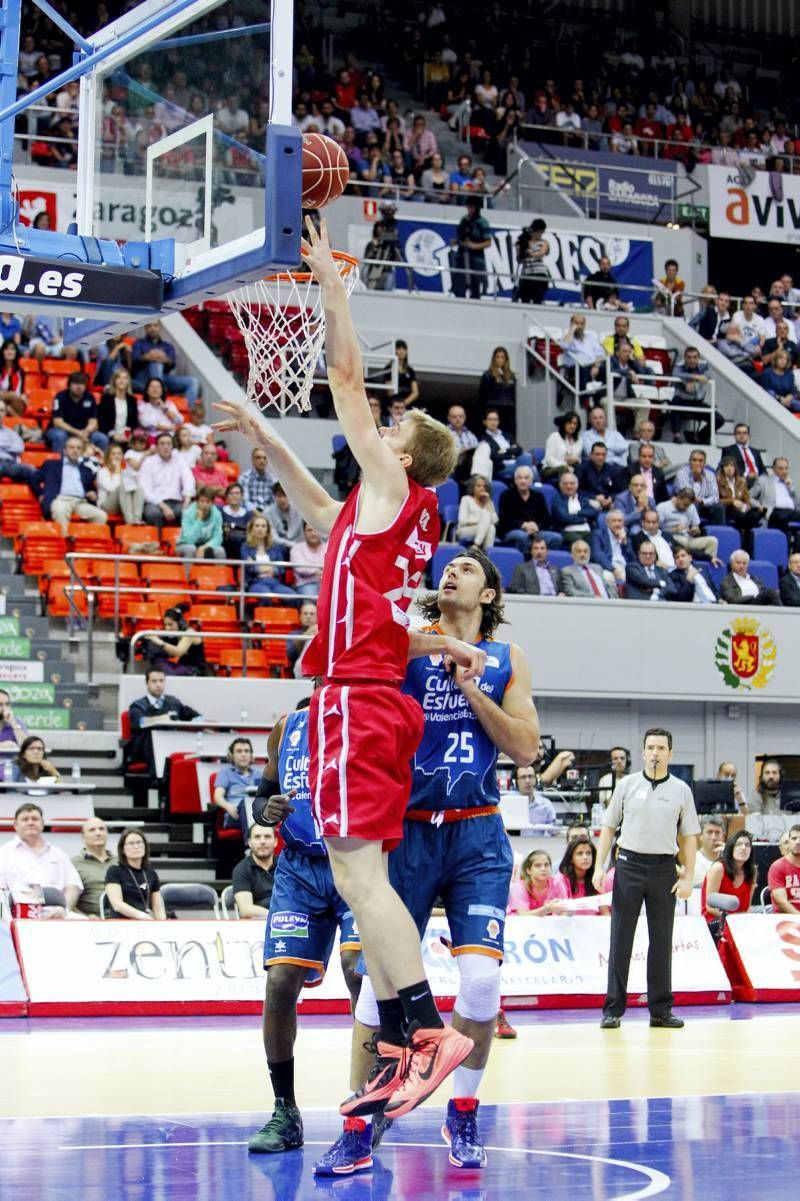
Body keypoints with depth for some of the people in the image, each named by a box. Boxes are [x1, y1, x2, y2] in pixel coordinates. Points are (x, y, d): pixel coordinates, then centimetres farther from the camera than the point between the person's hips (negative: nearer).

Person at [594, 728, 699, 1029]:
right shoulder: (627, 784, 5)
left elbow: (689, 836, 6)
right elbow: (608, 826, 8)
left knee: (661, 941, 4)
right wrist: (600, 866, -1)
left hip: (664, 869, 1)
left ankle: (660, 1009, 11)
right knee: (621, 938, -1)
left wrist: (688, 877, -1)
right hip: (629, 865, 0)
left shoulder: (681, 790, 5)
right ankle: (613, 1008, 2)